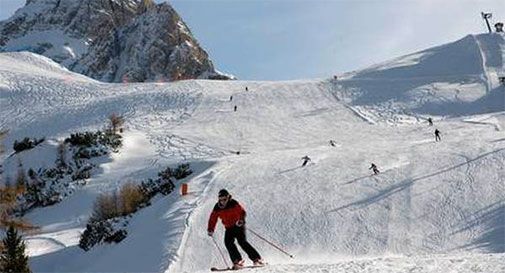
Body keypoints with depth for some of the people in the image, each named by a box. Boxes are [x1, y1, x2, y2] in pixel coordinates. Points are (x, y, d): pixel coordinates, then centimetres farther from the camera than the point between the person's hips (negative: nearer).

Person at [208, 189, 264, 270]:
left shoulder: (233, 204, -16)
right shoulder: (217, 207, -4)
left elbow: (242, 212, -18)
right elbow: (213, 218, 4)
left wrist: (241, 220, -37)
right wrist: (210, 229, -7)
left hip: (238, 225, -5)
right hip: (229, 228, 5)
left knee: (242, 241, -20)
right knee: (228, 242, -18)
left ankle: (257, 259, -18)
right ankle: (237, 261, -17)